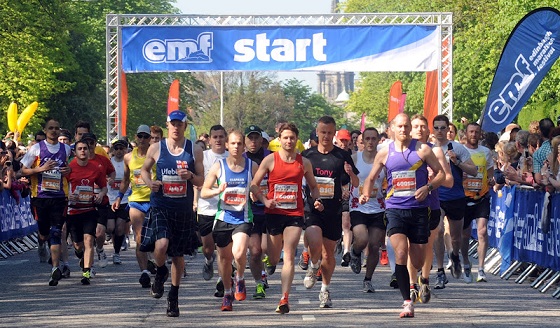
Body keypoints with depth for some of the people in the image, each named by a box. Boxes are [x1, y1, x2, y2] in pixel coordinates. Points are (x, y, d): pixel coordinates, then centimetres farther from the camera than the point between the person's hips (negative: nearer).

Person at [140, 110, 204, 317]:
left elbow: (201, 180, 7)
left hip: (184, 209, 2)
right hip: (160, 206, -2)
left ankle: (174, 297, 25)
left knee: (179, 255, 9)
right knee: (161, 244, -25)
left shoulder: (194, 150, 3)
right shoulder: (156, 148, 2)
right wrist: (149, 182, -6)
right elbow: (144, 170, 15)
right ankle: (160, 273, 9)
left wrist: (190, 176, -15)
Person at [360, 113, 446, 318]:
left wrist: (428, 187, -12)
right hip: (394, 209, 0)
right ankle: (407, 302, -17)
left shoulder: (422, 150, 1)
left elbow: (441, 173, 6)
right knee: (401, 253, -20)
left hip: (418, 209, 0)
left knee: (418, 262, 4)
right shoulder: (385, 153, 6)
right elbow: (371, 178, 15)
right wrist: (365, 194, -5)